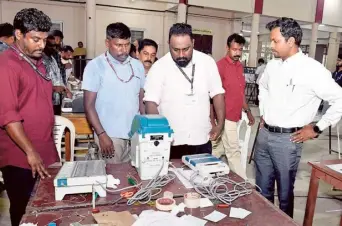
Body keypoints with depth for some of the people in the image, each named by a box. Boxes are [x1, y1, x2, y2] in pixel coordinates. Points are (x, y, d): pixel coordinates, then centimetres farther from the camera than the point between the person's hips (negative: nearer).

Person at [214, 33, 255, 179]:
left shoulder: (240, 66, 11)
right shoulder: (220, 66, -14)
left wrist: (247, 111, 18)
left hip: (235, 116, 8)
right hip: (226, 116, -8)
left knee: (224, 149, 16)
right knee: (234, 151, -2)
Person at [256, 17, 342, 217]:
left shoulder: (312, 69, -15)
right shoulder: (272, 65, 5)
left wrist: (317, 129, -11)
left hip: (287, 139, -6)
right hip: (264, 134, 6)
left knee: (285, 192, 11)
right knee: (262, 189, 18)